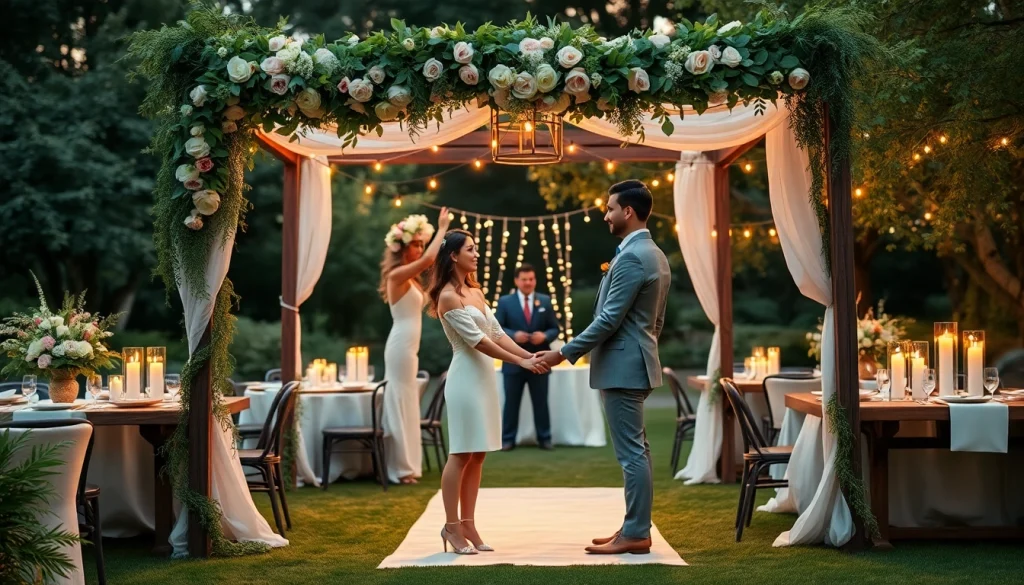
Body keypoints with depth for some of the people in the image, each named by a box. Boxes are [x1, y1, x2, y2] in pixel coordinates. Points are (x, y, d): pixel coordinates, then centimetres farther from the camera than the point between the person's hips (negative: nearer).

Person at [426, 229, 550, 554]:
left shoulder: (474, 292, 15)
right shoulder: (448, 297, -12)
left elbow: (497, 333, 13)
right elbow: (476, 340, -16)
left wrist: (530, 355, 0)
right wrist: (521, 362, -17)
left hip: (484, 376, 8)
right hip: (466, 377, -8)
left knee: (477, 454, 8)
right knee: (462, 454, -5)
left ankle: (468, 525, 12)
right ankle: (452, 526, 2)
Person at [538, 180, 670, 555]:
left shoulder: (631, 257, -17)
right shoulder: (654, 255, 14)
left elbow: (609, 320, -21)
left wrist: (565, 353, -16)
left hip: (622, 366, -11)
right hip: (634, 362, 11)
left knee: (631, 451, -6)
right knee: (636, 449, 13)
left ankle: (635, 534, -2)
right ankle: (635, 527, 19)